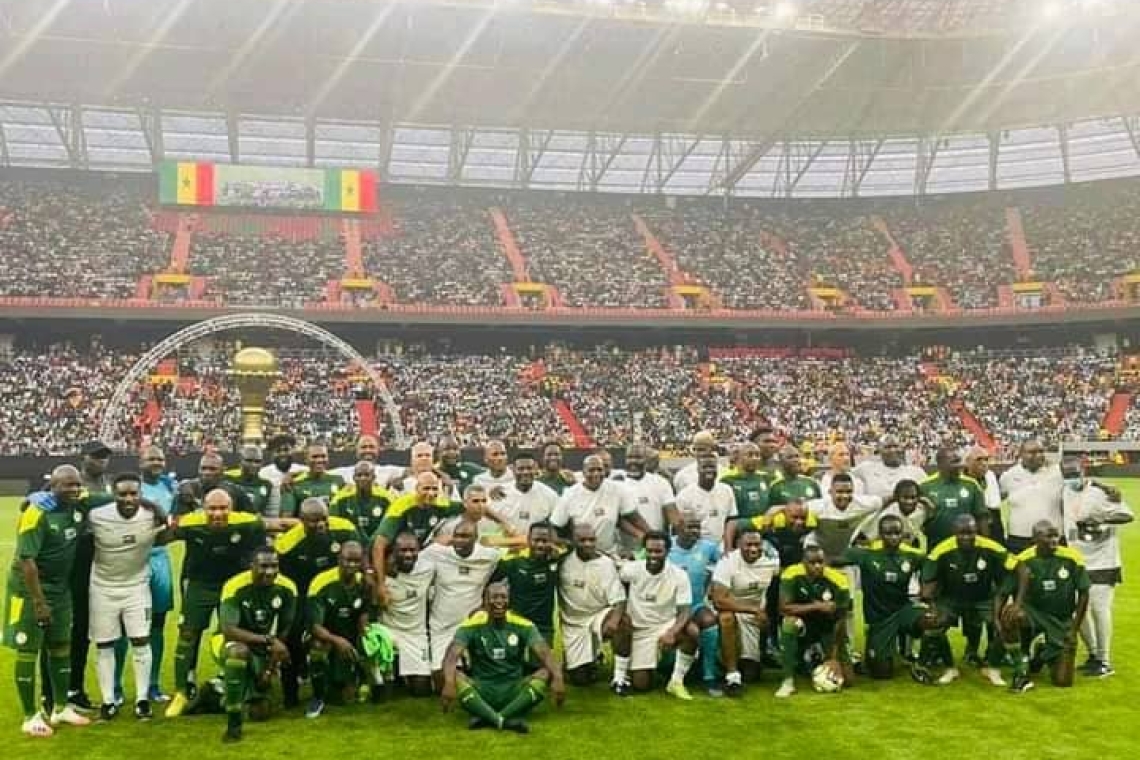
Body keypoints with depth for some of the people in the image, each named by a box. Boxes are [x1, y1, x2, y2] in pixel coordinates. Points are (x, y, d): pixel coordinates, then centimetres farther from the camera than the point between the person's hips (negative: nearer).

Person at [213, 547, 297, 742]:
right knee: (239, 651, -40)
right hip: (229, 642, -4)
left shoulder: (286, 589, -14)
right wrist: (269, 640, -39)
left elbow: (284, 632, -3)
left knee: (261, 712, 1)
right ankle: (233, 723, -28)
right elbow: (228, 630, -33)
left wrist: (272, 666, -6)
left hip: (262, 649, 4)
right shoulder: (235, 587, -26)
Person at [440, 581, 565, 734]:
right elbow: (451, 656, -18)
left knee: (545, 674, -25)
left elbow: (544, 654, -12)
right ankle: (507, 720, -42)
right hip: (481, 691, -1)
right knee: (455, 678, -30)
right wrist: (449, 683, -38)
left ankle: (487, 718, -36)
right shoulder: (472, 625, -5)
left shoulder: (523, 625, -1)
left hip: (513, 692, 1)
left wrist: (557, 677, -32)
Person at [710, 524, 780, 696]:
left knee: (751, 673, 1)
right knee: (727, 618, -40)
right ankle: (732, 675, -28)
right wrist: (754, 609, -32)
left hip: (758, 613, 3)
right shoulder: (728, 562, -22)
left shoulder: (771, 559, -9)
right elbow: (719, 600, -30)